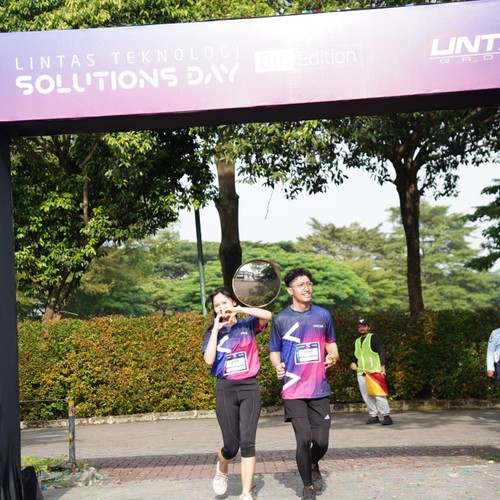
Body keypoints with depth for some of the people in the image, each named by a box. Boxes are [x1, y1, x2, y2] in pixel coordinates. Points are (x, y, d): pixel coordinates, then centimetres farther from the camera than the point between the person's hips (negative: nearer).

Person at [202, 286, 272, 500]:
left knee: (247, 442, -10)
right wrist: (216, 329, -9)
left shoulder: (247, 325, 5)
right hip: (225, 389, 0)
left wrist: (238, 309, -13)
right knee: (231, 445, 0)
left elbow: (268, 315, -16)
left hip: (250, 387, 0)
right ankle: (221, 470, 35)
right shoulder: (213, 333, 6)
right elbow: (209, 360, -11)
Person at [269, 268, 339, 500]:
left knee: (321, 441, 1)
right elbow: (274, 351, 7)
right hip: (293, 390, -2)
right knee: (304, 439, -8)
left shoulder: (323, 315, 5)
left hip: (319, 389, 2)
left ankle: (313, 465, 37)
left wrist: (333, 355, -3)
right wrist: (278, 366, -14)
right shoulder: (281, 319, -2)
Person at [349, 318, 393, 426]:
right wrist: (353, 362, 8)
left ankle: (386, 415, -9)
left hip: (375, 371, -7)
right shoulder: (357, 341, 20)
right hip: (361, 372, 7)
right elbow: (355, 355, 30)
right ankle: (374, 416, 10)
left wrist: (382, 366, -20)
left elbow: (381, 351, -9)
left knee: (378, 394, -12)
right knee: (367, 396, 3)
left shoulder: (374, 337, 1)